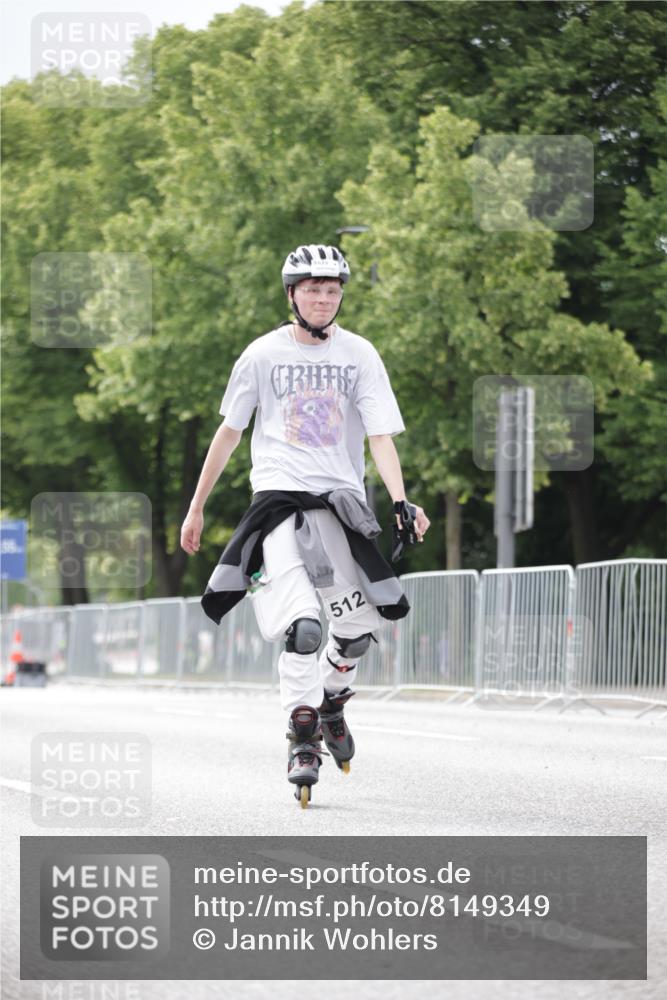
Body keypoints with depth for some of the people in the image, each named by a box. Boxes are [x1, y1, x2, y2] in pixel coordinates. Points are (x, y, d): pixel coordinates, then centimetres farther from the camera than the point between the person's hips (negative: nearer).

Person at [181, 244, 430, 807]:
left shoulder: (360, 355, 5)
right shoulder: (263, 354, 3)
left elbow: (381, 436, -2)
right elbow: (229, 432, 12)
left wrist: (401, 501, -18)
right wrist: (197, 507, 15)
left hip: (341, 500, 2)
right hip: (280, 496, -2)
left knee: (361, 623, -1)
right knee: (302, 624, -20)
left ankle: (332, 704, 29)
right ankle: (303, 740, -13)